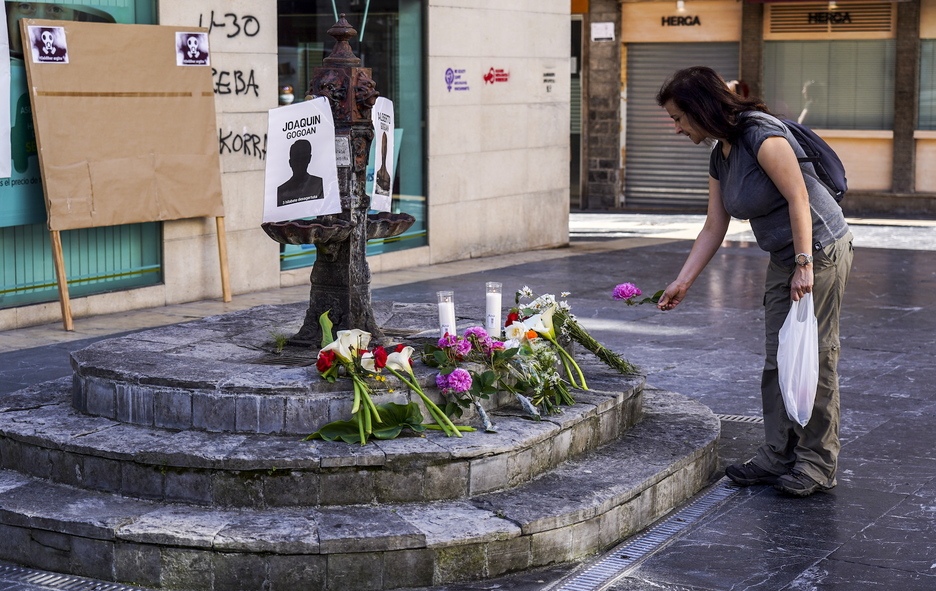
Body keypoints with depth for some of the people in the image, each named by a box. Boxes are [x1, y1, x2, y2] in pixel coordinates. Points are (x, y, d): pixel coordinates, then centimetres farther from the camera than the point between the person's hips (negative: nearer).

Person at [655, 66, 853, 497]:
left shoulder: (763, 137, -19)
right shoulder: (720, 157, 8)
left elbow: (798, 197, -23)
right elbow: (714, 228, 10)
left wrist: (804, 266, -25)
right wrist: (682, 283, 7)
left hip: (821, 248, -9)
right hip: (782, 259, 9)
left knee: (815, 356, -3)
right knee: (777, 359, 9)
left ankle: (817, 463, 5)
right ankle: (777, 456, 16)